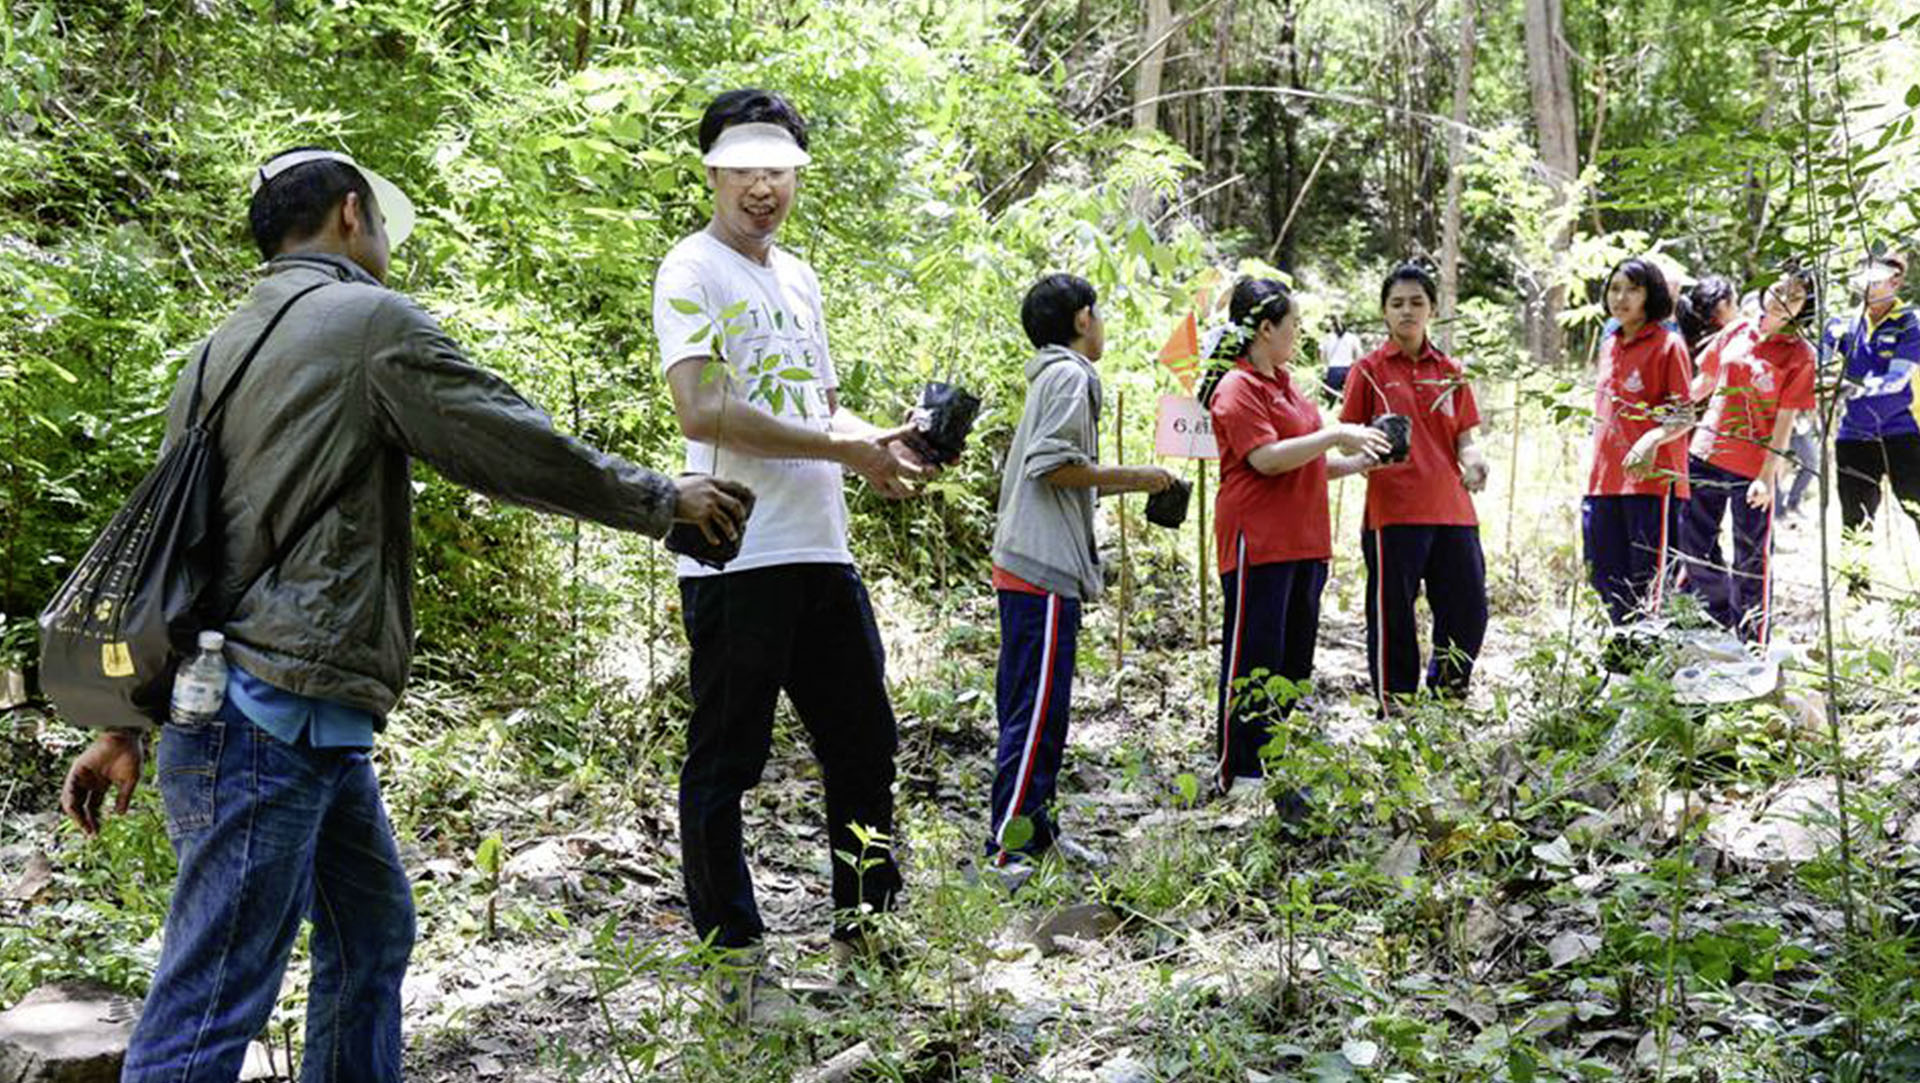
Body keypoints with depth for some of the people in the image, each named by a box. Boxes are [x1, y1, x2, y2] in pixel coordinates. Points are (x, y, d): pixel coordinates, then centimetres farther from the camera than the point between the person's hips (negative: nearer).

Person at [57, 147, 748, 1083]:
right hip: (273, 718, -9)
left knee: (371, 936, 18)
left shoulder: (222, 350, 18)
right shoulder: (373, 322, -7)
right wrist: (665, 500, 9)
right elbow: (524, 453, -6)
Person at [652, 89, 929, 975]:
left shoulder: (798, 278, 19)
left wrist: (882, 442, 3)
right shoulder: (693, 272, -6)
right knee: (726, 761, 2)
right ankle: (728, 951, 13)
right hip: (736, 561, -8)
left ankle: (865, 926, 30)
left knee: (864, 743, 15)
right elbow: (703, 413, -19)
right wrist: (845, 449, -15)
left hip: (822, 553, 8)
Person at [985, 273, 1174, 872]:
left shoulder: (1051, 376, 22)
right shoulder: (1071, 375, -7)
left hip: (1027, 566, 10)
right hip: (1044, 571, -10)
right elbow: (1050, 462, -18)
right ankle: (1007, 849, -9)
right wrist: (1127, 477, -8)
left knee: (1030, 705, 14)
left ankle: (1034, 828, 21)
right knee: (1037, 710, -10)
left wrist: (1124, 483, 23)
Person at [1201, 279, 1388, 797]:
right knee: (1253, 659, -5)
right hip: (1258, 542, -9)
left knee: (1294, 657, 12)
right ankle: (1235, 774, 3)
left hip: (1304, 541, 9)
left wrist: (1357, 462, 12)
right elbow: (1267, 459, -20)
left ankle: (1276, 767, 20)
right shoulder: (1238, 388, -10)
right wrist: (1335, 436, -18)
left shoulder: (1282, 383, 18)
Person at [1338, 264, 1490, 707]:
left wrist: (1472, 460, -8)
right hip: (1392, 509, -4)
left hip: (1451, 509, 4)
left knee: (1468, 612, 6)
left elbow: (1464, 440, 13)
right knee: (1393, 617, 0)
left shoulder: (1450, 372, 14)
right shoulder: (1370, 369, 3)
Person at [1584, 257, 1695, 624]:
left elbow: (1686, 416, -8)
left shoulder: (1668, 344, -4)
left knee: (1648, 587, -6)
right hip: (1605, 481, 7)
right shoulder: (1609, 346, 17)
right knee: (1607, 580, 10)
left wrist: (1652, 439, -27)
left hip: (1652, 480, -7)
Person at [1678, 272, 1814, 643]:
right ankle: (1722, 624, 32)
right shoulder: (1736, 333, 6)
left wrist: (1768, 476, -15)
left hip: (1753, 470, -4)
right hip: (1706, 455, 5)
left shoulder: (1800, 355, -5)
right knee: (1695, 544, 12)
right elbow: (1703, 385, 17)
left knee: (1752, 562, 3)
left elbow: (1785, 421, -9)